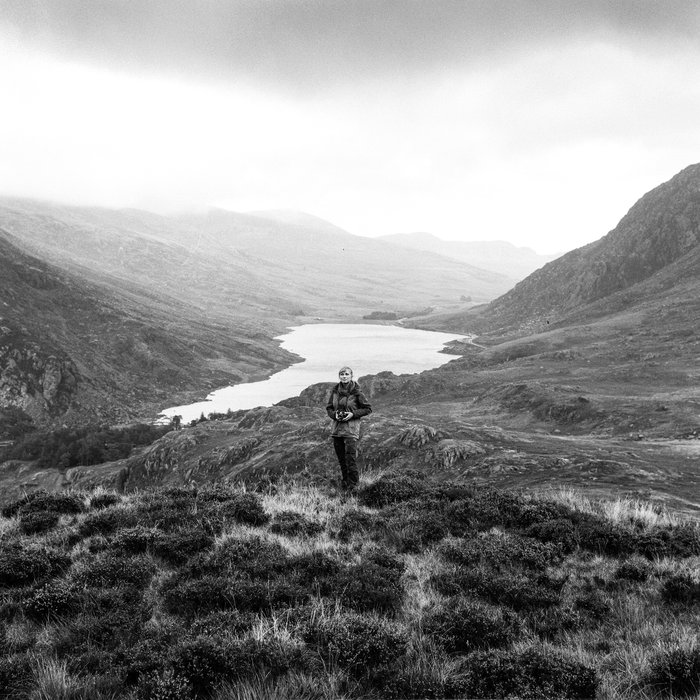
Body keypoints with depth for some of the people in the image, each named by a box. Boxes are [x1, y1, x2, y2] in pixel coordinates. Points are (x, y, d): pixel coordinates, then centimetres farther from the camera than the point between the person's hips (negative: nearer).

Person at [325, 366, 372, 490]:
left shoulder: (356, 392, -7)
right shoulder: (335, 391, 6)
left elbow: (368, 409, -1)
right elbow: (329, 408, 15)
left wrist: (353, 414, -13)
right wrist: (334, 414, -6)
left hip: (351, 428, -5)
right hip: (337, 427, 5)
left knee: (350, 458, -10)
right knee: (341, 458, 9)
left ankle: (353, 484, 0)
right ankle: (345, 481, 22)